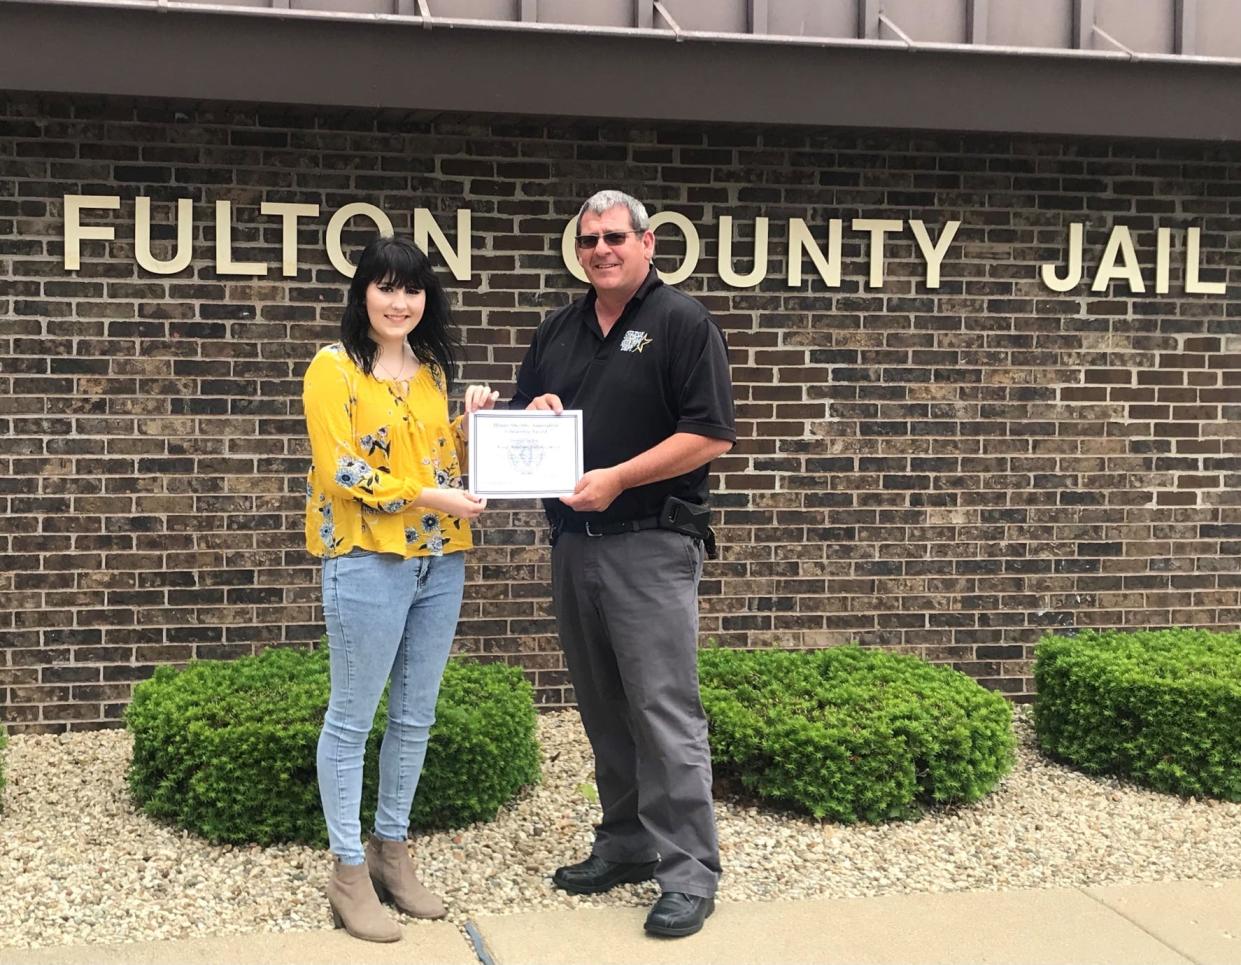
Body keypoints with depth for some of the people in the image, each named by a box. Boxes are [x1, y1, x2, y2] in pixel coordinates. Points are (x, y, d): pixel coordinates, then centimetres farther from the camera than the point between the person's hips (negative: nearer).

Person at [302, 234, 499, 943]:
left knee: (416, 717, 13)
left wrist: (473, 422, 1)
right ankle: (349, 873, 11)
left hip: (440, 561, 7)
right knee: (353, 719, 1)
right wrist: (428, 496, -18)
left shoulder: (432, 369, 13)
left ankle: (391, 850, 27)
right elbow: (340, 470, -14)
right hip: (368, 560, -7)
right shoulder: (335, 368, -6)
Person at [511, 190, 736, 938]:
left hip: (651, 544, -7)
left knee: (664, 710, -7)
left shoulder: (684, 323, -5)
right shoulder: (558, 331, 15)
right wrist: (533, 415, -3)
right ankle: (626, 844, 25)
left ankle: (690, 872, 0)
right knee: (604, 708, 13)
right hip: (573, 543, 7)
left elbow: (712, 434, -13)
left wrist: (618, 477, -19)